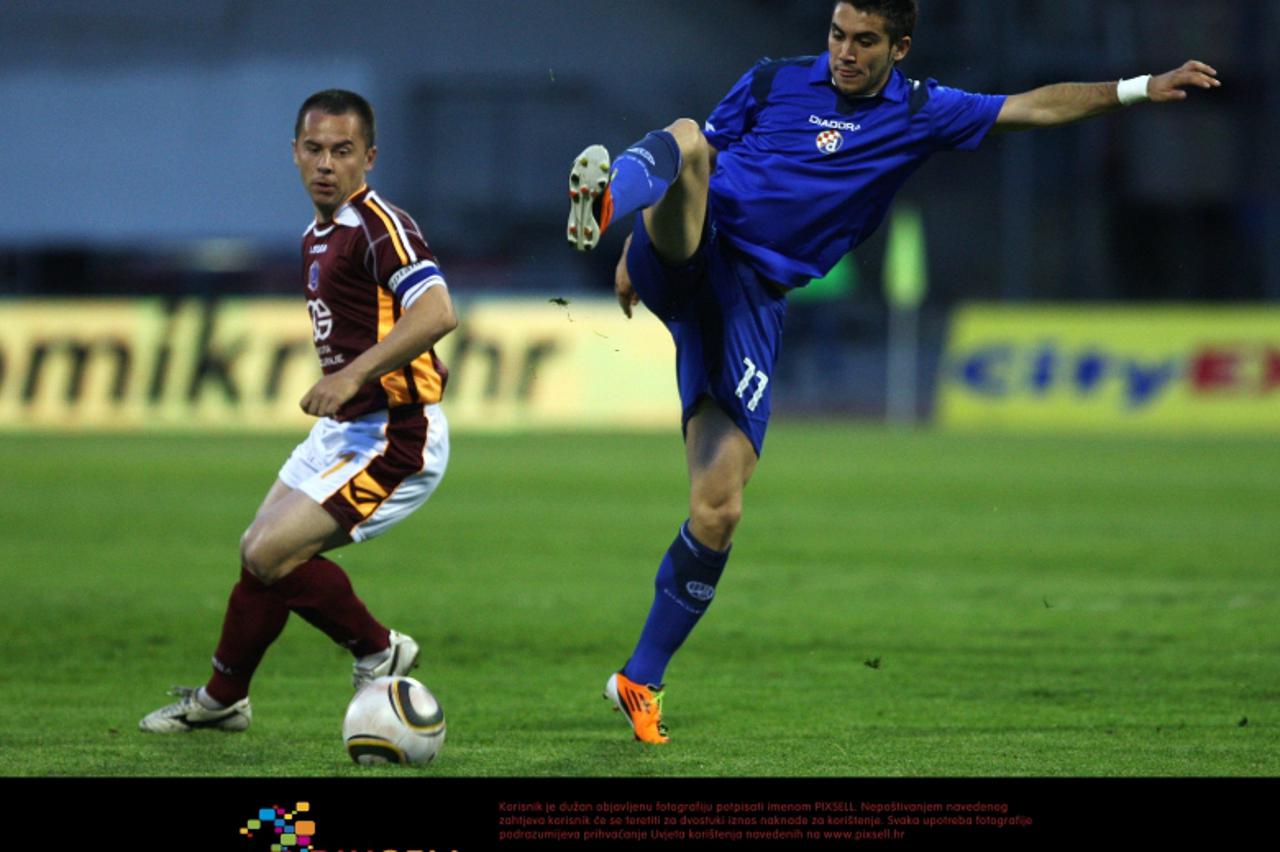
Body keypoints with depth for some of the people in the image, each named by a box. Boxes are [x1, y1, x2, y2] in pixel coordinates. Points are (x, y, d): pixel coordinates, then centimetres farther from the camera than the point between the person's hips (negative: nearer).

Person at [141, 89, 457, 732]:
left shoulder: (378, 226, -17)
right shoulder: (316, 238, 14)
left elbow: (436, 314, -32)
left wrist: (353, 374, -34)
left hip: (393, 439, -10)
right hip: (342, 431, 10)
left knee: (270, 555, -15)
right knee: (259, 553, 15)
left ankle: (378, 653, 3)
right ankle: (221, 699, 31)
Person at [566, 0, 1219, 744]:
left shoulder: (918, 115, 12)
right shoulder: (773, 84, 8)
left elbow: (1033, 107, 14)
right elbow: (699, 155, 17)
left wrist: (1138, 89, 9)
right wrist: (640, 245, 11)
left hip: (752, 300, 2)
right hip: (687, 257, -1)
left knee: (720, 509, -6)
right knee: (687, 138, -33)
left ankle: (641, 681, 7)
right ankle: (603, 207, -66)